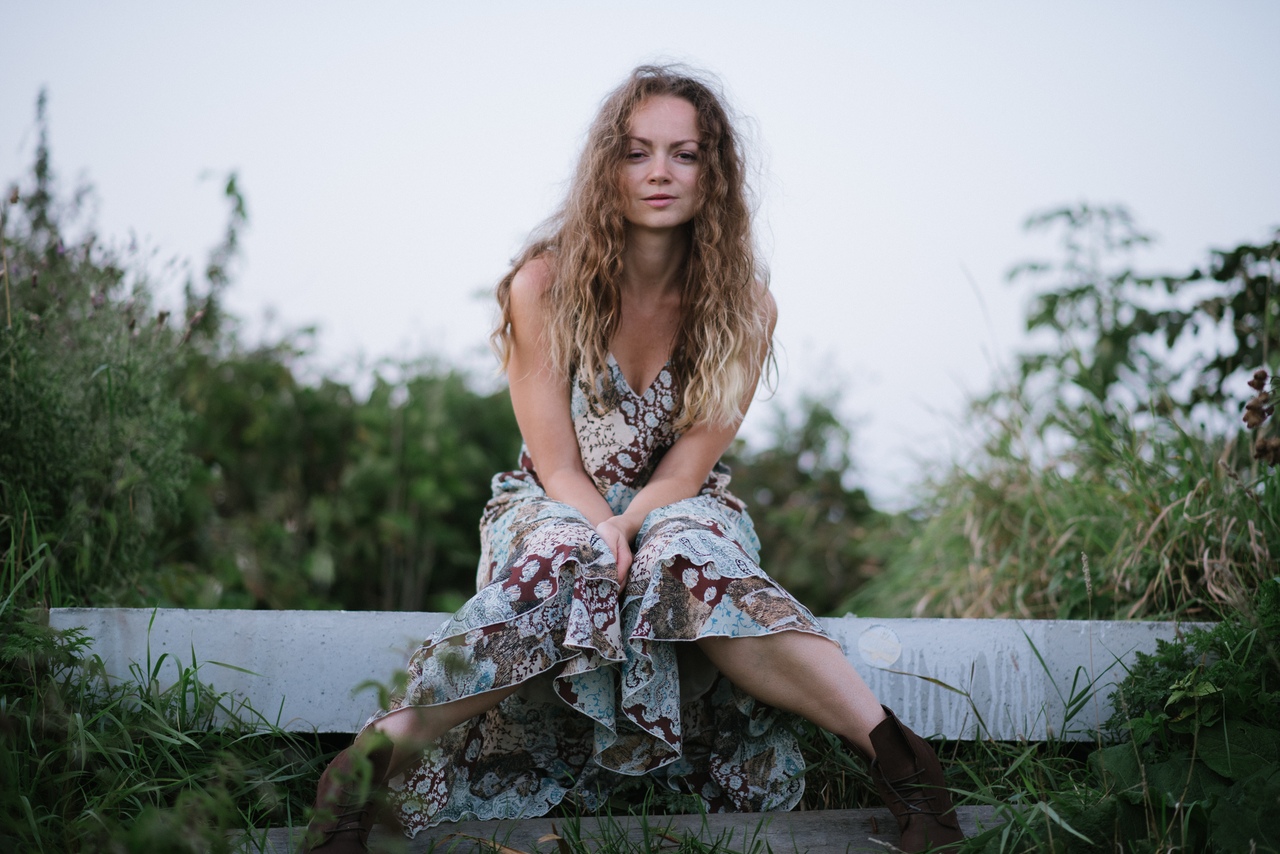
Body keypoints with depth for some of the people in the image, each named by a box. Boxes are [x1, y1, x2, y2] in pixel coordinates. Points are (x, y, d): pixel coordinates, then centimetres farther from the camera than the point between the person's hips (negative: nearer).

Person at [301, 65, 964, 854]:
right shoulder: (546, 284, -9)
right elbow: (558, 466, -11)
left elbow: (685, 470, -8)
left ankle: (896, 755, -40)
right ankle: (370, 765, -37)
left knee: (685, 562, -37)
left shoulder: (742, 305, -6)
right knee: (564, 566, -38)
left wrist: (626, 531, -27)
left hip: (682, 514, 1)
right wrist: (608, 541, -29)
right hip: (556, 510, -1)